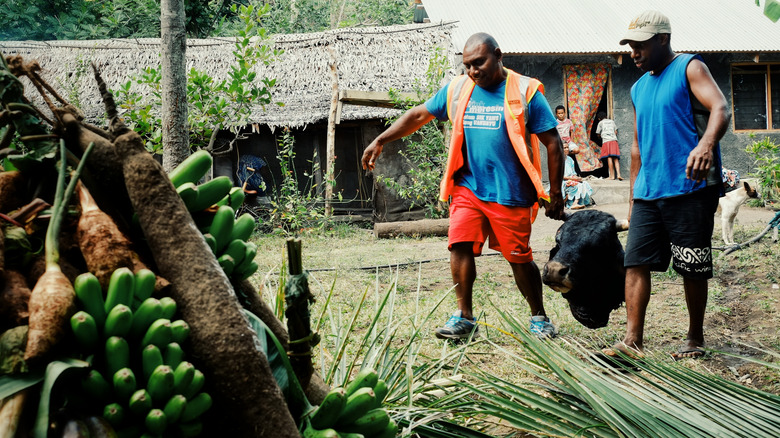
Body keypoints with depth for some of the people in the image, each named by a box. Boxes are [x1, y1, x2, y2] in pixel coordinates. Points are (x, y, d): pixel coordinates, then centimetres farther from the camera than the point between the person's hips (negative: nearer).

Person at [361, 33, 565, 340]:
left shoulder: (525, 91, -5)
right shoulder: (457, 89, 7)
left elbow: (552, 143, -3)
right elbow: (420, 115, 18)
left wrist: (555, 193, -5)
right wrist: (380, 140, 15)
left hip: (511, 193, -3)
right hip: (468, 187, 3)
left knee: (520, 258, 3)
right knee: (460, 245, -10)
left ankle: (539, 318, 21)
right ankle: (464, 317, 2)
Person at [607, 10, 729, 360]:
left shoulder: (689, 69, -2)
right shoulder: (638, 88, 19)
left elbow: (720, 109, -19)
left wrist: (706, 145, -39)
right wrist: (633, 197, 20)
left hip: (690, 189, -7)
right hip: (648, 193, 7)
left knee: (693, 269, 2)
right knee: (636, 262, -3)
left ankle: (695, 340, 16)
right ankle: (633, 340, -2)